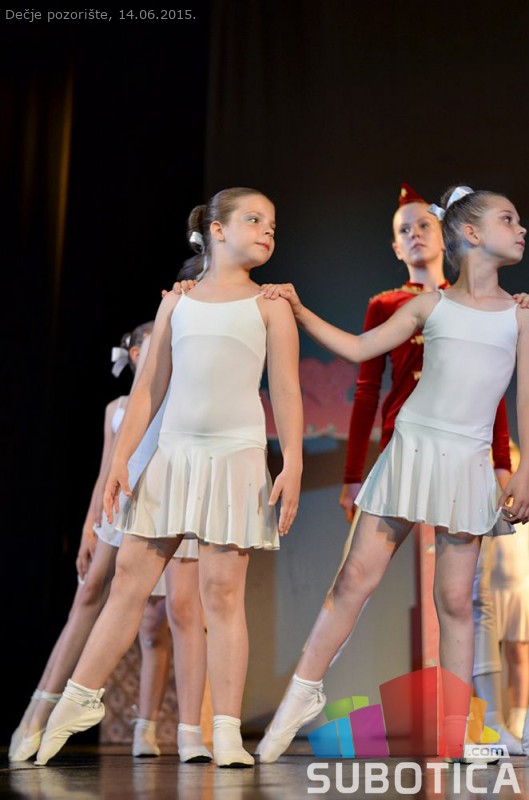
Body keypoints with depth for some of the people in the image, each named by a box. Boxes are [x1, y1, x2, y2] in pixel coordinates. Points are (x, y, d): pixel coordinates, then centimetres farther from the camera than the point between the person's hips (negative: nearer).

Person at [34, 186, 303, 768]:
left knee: (222, 589, -4)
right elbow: (149, 387, 11)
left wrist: (293, 463, -11)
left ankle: (226, 731, 2)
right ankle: (81, 698, 20)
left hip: (237, 458, -3)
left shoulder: (268, 306, 5)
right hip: (173, 455, 3)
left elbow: (286, 390, -1)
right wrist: (120, 458, 6)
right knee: (130, 575, 6)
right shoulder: (176, 303, 12)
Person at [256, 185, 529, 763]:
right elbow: (357, 348, 11)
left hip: (467, 462, 0)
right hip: (410, 448, 0)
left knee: (455, 598, 1)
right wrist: (298, 310, 4)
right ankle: (304, 690, 12)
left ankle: (454, 732, 11)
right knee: (357, 575, -3)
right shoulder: (430, 305, 7)